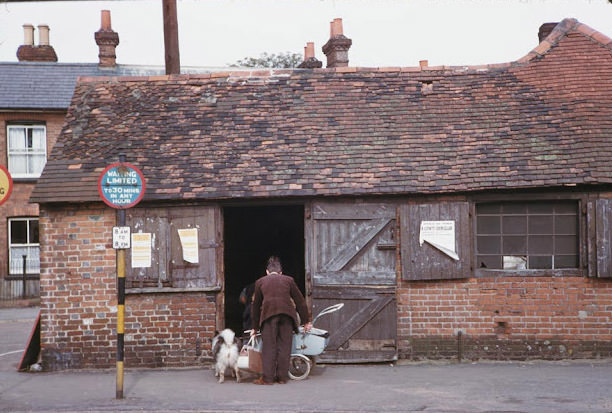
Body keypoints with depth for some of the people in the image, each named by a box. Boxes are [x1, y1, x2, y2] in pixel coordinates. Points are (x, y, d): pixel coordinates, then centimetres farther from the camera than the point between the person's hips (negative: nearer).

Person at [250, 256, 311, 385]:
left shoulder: (260, 282, 21)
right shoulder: (288, 280, 21)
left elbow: (256, 305, 26)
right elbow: (300, 301, 20)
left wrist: (255, 327, 33)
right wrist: (306, 321, 25)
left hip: (268, 313, -1)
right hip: (287, 313, 1)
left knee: (269, 346, 1)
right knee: (284, 345, 6)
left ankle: (268, 377, -3)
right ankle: (282, 377, 7)